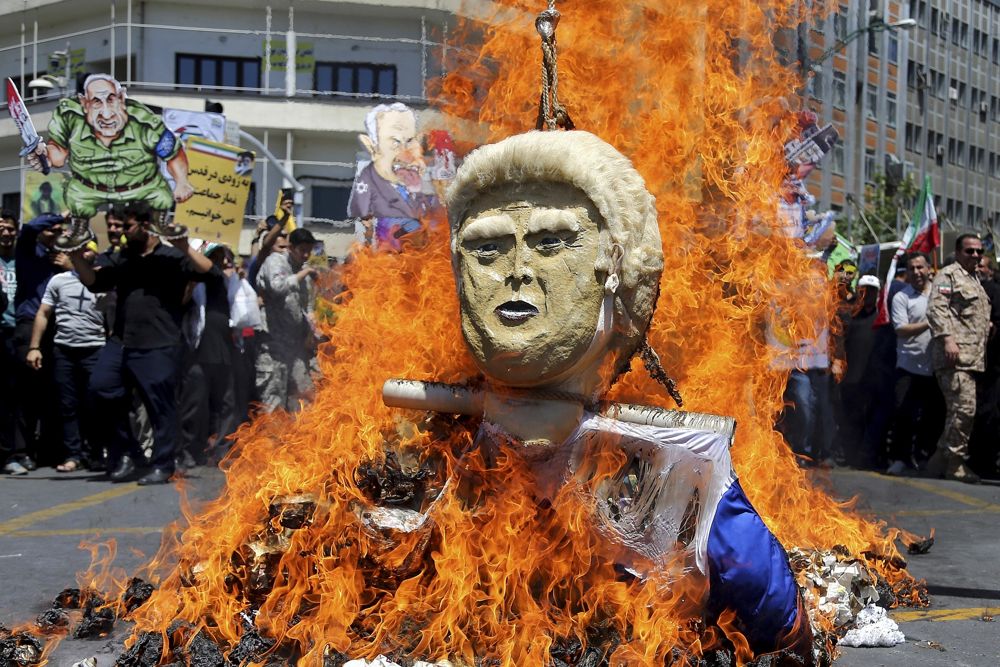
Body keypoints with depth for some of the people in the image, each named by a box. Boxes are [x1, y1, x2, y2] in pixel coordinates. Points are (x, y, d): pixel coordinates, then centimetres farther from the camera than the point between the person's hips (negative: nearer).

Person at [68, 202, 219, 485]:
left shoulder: (172, 257, -1)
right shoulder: (123, 259, 18)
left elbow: (208, 271, -12)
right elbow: (95, 281, 22)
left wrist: (185, 248, -24)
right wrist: (77, 256, 9)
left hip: (158, 347, -6)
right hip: (121, 342, 6)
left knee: (160, 406, -2)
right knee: (101, 387, -5)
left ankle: (161, 466, 9)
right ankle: (126, 452, 10)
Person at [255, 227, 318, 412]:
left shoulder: (304, 269, 15)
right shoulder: (275, 261, -4)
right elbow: (278, 286, -25)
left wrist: (311, 332, 9)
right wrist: (302, 274, -14)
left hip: (297, 339, 7)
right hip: (274, 339, -7)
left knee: (298, 390, 8)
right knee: (271, 394, -8)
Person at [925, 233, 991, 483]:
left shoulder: (975, 280, 27)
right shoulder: (948, 275, -2)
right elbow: (936, 308, -14)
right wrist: (947, 338, -24)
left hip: (971, 357, 9)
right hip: (955, 355, -9)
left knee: (958, 410, 8)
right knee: (964, 408, -15)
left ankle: (940, 460, 13)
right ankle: (955, 463, -9)